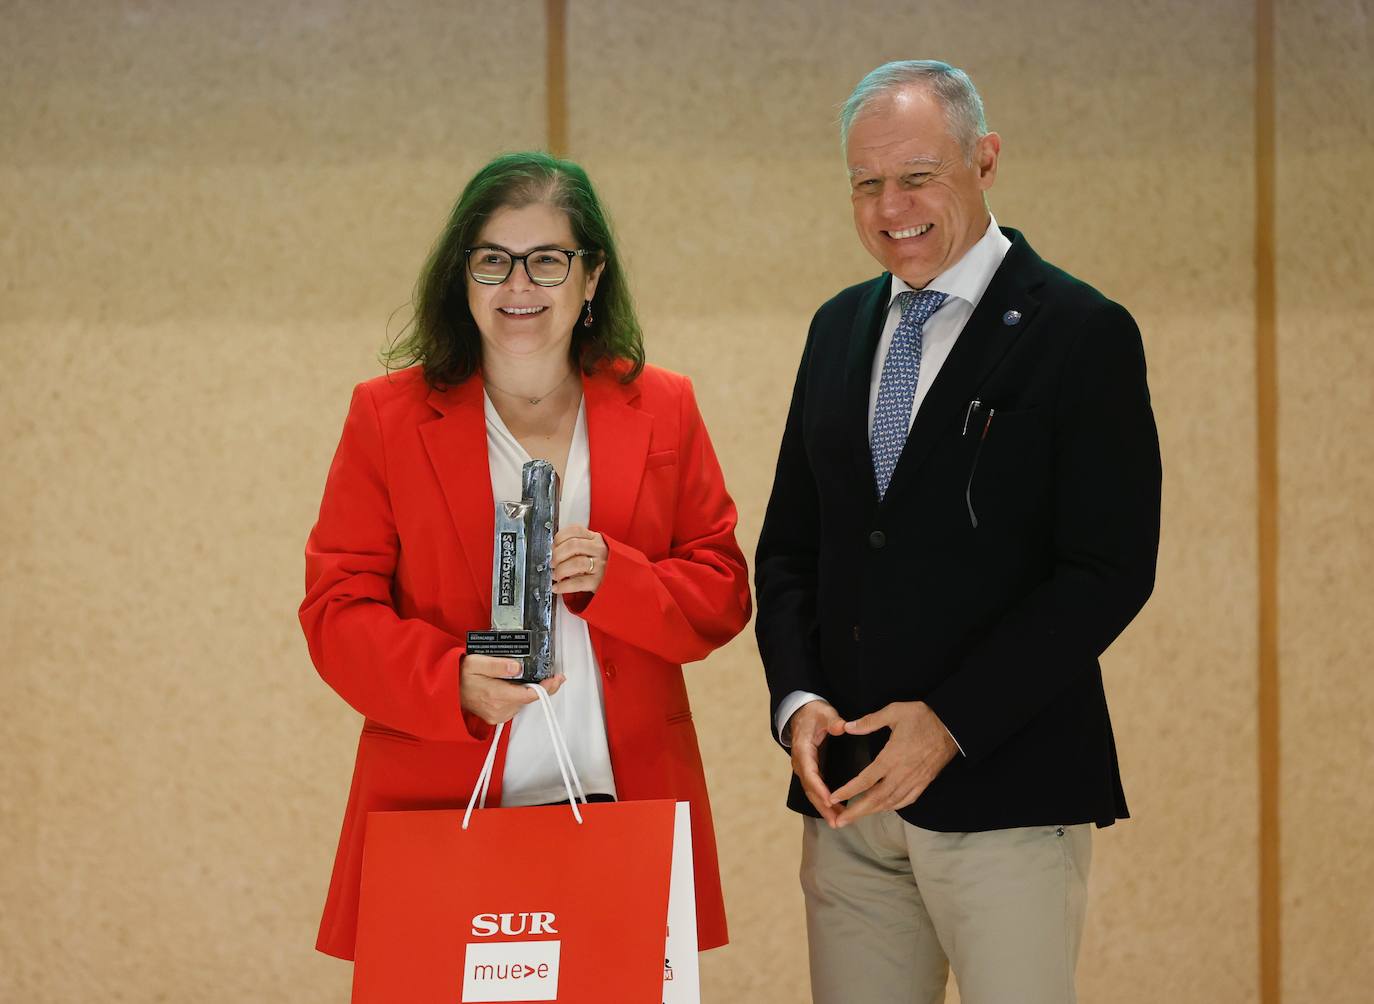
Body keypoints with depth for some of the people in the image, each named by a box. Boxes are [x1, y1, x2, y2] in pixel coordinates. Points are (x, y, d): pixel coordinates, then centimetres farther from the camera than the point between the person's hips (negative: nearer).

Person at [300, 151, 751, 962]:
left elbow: (723, 596, 9)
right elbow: (336, 608, 1)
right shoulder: (387, 416, 5)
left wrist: (614, 578, -12)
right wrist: (454, 682, -16)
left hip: (626, 806, 2)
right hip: (442, 812, -1)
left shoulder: (661, 409, 10)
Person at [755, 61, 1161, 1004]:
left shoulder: (1084, 333, -5)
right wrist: (796, 698, -2)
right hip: (845, 786, 5)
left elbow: (1110, 571, -11)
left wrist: (952, 722, -16)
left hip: (1004, 788, -5)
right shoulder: (840, 328, 14)